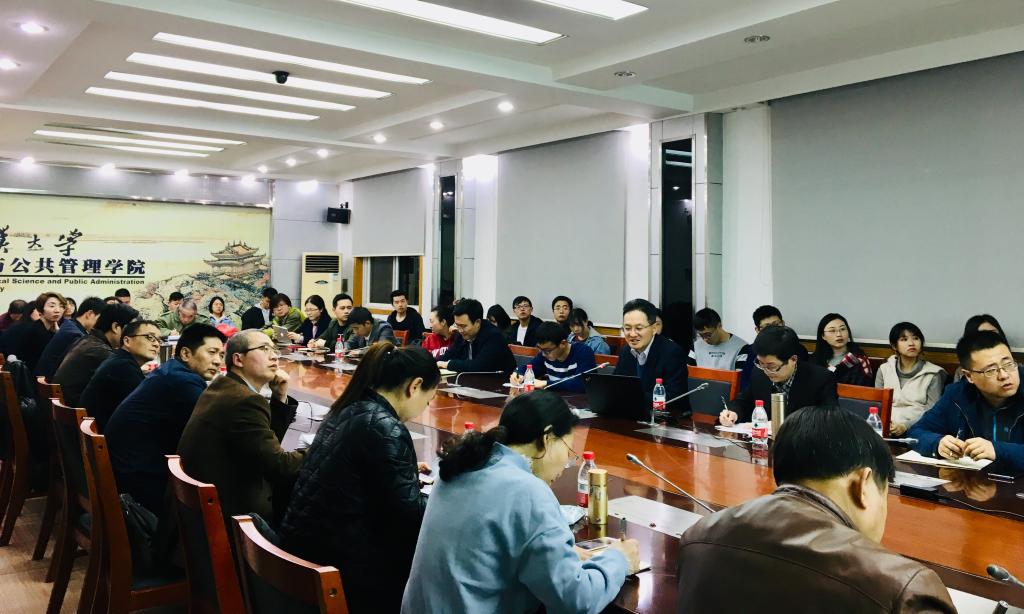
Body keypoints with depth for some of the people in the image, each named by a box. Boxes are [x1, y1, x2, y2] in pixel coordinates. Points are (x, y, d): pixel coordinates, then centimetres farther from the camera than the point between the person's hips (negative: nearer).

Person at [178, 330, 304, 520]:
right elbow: (278, 465, -21)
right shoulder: (245, 400, -21)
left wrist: (280, 397, 3)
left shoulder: (221, 387, 8)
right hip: (229, 510, -9)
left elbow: (268, 441, 14)